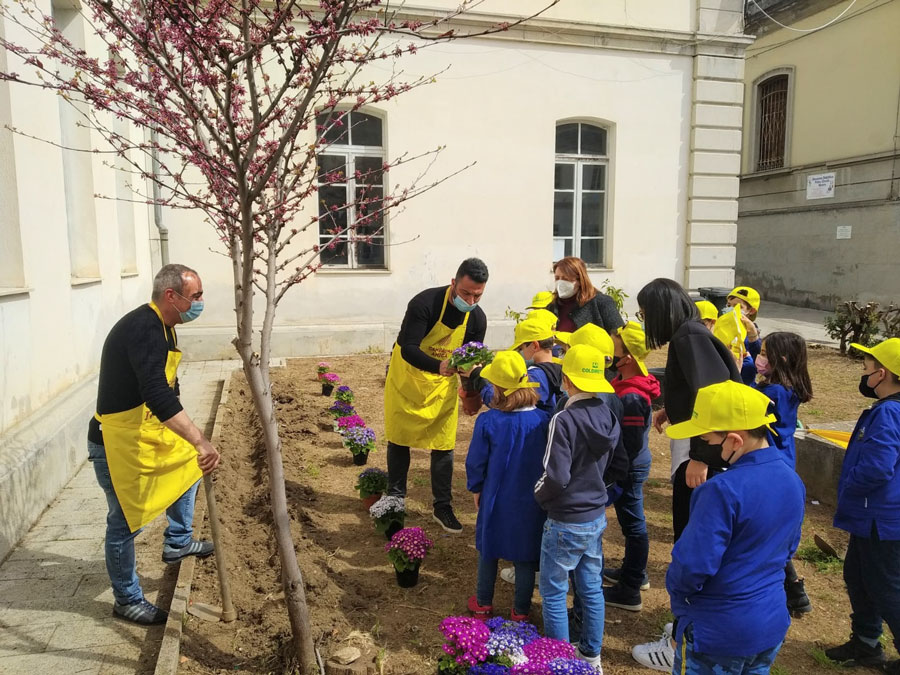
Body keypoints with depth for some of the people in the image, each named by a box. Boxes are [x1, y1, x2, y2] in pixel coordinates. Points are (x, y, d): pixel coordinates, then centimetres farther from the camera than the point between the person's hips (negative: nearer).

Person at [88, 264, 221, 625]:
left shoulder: (159, 327, 7)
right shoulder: (144, 330, -25)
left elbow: (163, 390, 18)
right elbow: (158, 395, -38)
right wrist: (201, 442, -44)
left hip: (146, 431, 10)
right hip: (117, 442, -10)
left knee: (188, 462, 21)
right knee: (126, 522, 3)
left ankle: (178, 542, 36)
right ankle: (127, 600, 21)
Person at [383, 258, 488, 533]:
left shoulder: (478, 319, -13)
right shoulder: (424, 303, -28)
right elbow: (408, 348, -32)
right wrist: (438, 366, -47)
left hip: (443, 383, 3)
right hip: (406, 376, -2)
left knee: (443, 445, 2)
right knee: (398, 439, 10)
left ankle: (442, 508, 16)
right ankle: (395, 498, 29)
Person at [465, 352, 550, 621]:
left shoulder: (488, 422, -20)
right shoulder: (544, 420, -15)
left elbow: (475, 461, -9)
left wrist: (476, 488, 9)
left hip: (497, 500, -1)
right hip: (532, 502, 1)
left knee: (488, 551, 20)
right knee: (526, 556, 16)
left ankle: (483, 604, 36)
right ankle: (520, 611, 29)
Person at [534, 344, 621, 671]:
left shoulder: (564, 420, -24)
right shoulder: (607, 415, -3)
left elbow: (556, 477, -25)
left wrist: (537, 494, -6)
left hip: (566, 522, -7)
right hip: (597, 516, 7)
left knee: (553, 592, 10)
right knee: (592, 588, 19)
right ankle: (591, 656, 33)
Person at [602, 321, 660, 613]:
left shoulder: (631, 397, -28)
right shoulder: (626, 383, 1)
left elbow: (629, 446, -25)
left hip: (628, 468, -9)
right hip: (632, 465, 10)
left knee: (633, 523, 4)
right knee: (632, 521, 23)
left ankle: (630, 590, 19)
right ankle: (634, 572, 42)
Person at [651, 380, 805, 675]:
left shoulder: (724, 490, -29)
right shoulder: (793, 481, -2)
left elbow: (692, 565, -26)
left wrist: (675, 589, -6)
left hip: (717, 632, -7)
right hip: (773, 625, 8)